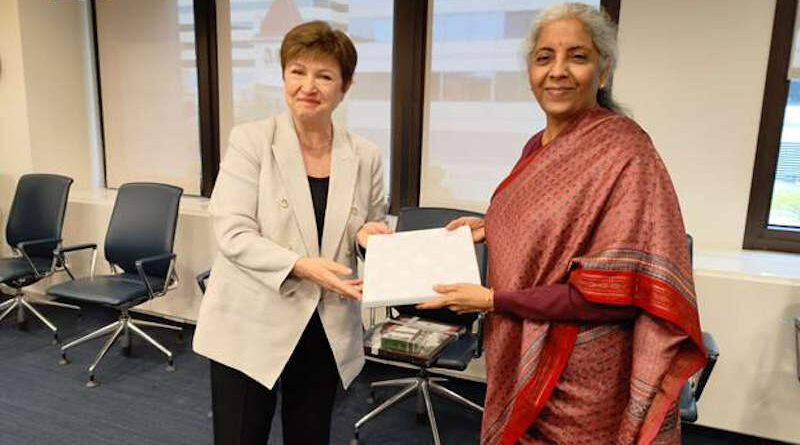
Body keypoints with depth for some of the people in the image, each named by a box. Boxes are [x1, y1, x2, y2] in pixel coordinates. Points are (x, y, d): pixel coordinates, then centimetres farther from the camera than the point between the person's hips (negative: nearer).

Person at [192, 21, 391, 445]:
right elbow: (232, 233, -13)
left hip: (326, 332, 3)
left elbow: (372, 232, 12)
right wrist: (301, 266, -26)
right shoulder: (250, 140, -7)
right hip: (249, 326, -2)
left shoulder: (365, 156, 1)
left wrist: (369, 235, -12)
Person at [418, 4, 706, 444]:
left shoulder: (624, 152, -19)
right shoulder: (538, 146, 3)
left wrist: (493, 300, -21)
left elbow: (618, 291, -24)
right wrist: (490, 229, 1)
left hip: (578, 378, -7)